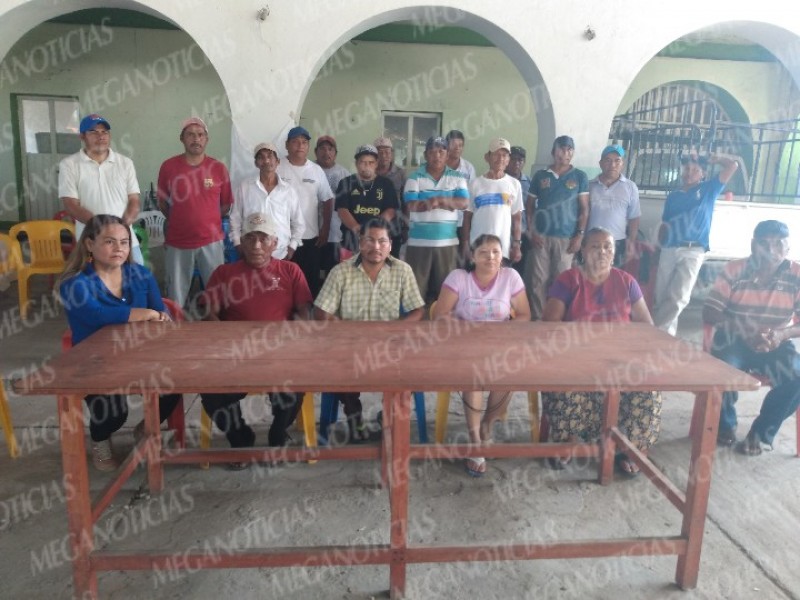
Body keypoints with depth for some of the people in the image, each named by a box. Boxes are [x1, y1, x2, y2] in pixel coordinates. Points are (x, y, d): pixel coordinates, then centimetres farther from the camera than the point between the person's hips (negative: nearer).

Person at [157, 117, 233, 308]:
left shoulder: (219, 168, 0)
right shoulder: (168, 167, -1)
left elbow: (226, 204, 10)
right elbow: (162, 203, 11)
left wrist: (207, 220, 9)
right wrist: (181, 221, 13)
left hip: (211, 242, 0)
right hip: (177, 243, 0)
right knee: (176, 298, 8)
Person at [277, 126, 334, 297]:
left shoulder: (317, 170, 6)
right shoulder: (277, 169, -2)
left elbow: (327, 201, 9)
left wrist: (325, 229, 3)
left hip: (311, 237, 2)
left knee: (312, 280, 9)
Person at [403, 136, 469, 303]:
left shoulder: (457, 178, 6)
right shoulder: (415, 177, 0)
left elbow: (463, 203, -7)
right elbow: (411, 206, -13)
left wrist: (438, 199, -21)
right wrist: (448, 202, -16)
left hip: (448, 242, 2)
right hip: (419, 241, -1)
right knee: (416, 286, 3)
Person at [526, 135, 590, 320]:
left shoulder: (580, 177, 5)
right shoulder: (540, 176, 7)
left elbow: (584, 209, 4)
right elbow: (530, 206, 9)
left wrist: (579, 235, -5)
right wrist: (531, 232, -2)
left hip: (566, 238, -1)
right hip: (541, 236, 1)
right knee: (538, 281, 1)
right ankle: (537, 318, 9)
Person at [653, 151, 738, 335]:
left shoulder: (708, 189, 12)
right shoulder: (673, 195, 18)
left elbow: (732, 165, 5)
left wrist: (712, 159, 17)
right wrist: (660, 242, 3)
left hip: (693, 251, -3)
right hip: (668, 250, 3)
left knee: (678, 298, -14)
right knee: (662, 297, 0)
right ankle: (666, 333, 11)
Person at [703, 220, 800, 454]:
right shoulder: (734, 270, -10)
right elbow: (709, 313, -13)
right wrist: (742, 329, -30)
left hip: (776, 344, 2)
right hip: (735, 340, -1)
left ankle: (760, 432, 0)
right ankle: (725, 424, 2)